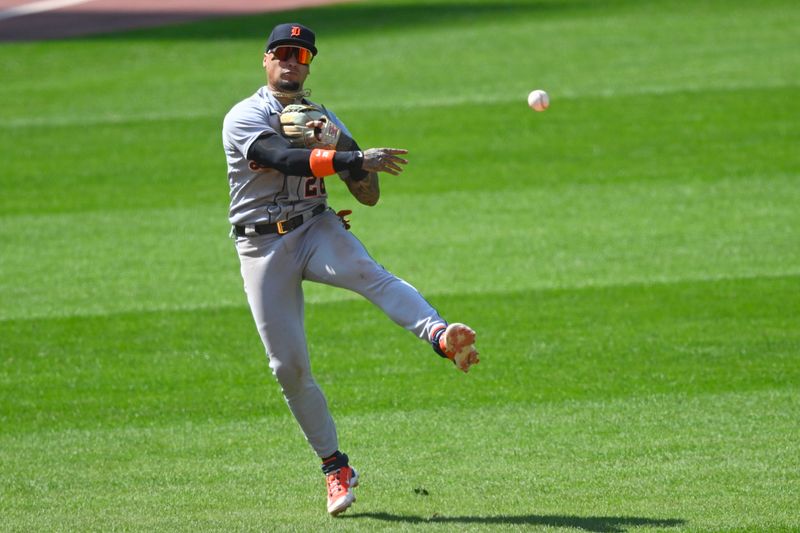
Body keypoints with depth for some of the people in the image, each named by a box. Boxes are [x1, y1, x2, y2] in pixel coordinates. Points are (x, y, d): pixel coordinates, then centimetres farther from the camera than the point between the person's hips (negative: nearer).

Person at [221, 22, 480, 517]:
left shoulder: (325, 121, 11)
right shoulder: (244, 118, -5)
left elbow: (369, 196, 5)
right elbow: (286, 159, -26)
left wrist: (336, 144, -11)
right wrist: (356, 159, -36)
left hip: (315, 229, 2)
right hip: (262, 247, -2)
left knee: (365, 272, -32)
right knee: (289, 365, -5)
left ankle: (441, 336, -58)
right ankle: (335, 467, 9)